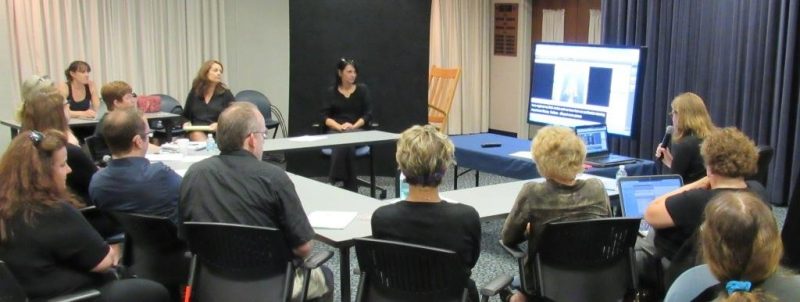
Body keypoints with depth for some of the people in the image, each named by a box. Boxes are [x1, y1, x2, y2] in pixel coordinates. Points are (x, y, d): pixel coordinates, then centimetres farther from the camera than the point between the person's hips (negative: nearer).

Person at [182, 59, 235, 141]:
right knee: (198, 135, -35)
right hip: (197, 131, 2)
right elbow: (185, 116, 27)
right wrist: (187, 124, 4)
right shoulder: (194, 93, 17)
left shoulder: (226, 94, 10)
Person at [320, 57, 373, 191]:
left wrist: (353, 126, -14)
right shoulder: (331, 92, 10)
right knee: (342, 145, -36)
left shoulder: (362, 89, 10)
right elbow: (324, 116, 1)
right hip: (335, 132, 0)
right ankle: (351, 188, -35)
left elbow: (368, 114, 3)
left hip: (357, 132, 0)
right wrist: (339, 126, -18)